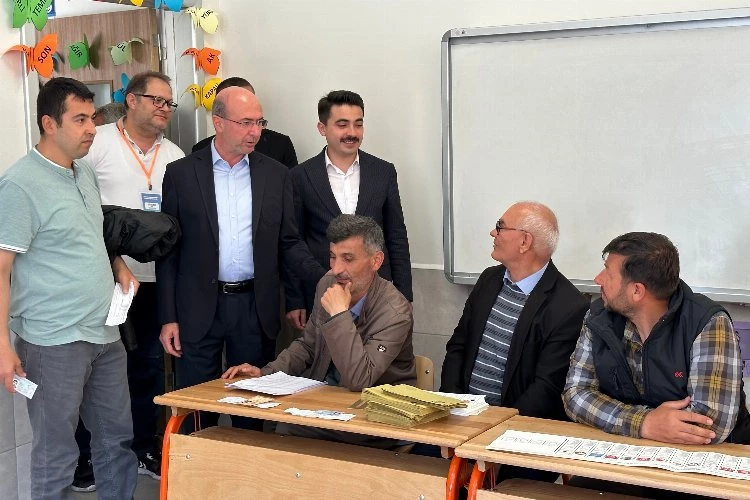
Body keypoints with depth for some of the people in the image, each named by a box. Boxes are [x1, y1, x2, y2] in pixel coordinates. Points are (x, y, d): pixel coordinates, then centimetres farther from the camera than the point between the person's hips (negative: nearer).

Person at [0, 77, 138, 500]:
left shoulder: (87, 173, 10)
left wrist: (118, 264, 8)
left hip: (105, 335, 8)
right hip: (54, 342, -7)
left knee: (118, 440, 15)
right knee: (56, 456, 5)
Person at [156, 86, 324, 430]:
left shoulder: (276, 175, 5)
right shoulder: (181, 173, 0)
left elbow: (288, 243, 8)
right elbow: (168, 250, 1)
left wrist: (326, 276, -11)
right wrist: (168, 318, -3)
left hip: (256, 308, 2)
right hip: (199, 309, -1)